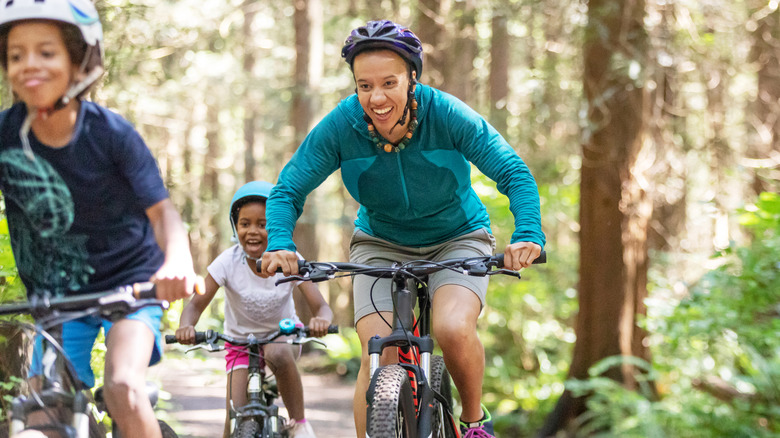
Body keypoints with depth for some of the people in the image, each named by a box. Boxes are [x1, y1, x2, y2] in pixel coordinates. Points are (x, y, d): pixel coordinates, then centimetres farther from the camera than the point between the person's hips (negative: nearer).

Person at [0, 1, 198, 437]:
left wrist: (178, 264, -41)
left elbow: (161, 209, -19)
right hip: (55, 295, 3)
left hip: (129, 284, -3)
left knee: (123, 387, -25)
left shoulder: (110, 133, -19)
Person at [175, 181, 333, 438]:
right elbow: (197, 303, -21)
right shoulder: (229, 262, -20)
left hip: (283, 334, -1)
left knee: (278, 354, -38)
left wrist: (321, 320, -50)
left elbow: (320, 305, -24)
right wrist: (186, 326, -45)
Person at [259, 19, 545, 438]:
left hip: (457, 239, -2)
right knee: (379, 355, -19)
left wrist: (527, 236, -41)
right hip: (381, 244, 2)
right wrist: (279, 243, -34)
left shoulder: (446, 114, -24)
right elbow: (288, 190, -14)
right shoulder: (340, 125, -20)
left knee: (453, 329, -28)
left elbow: (515, 175, -23)